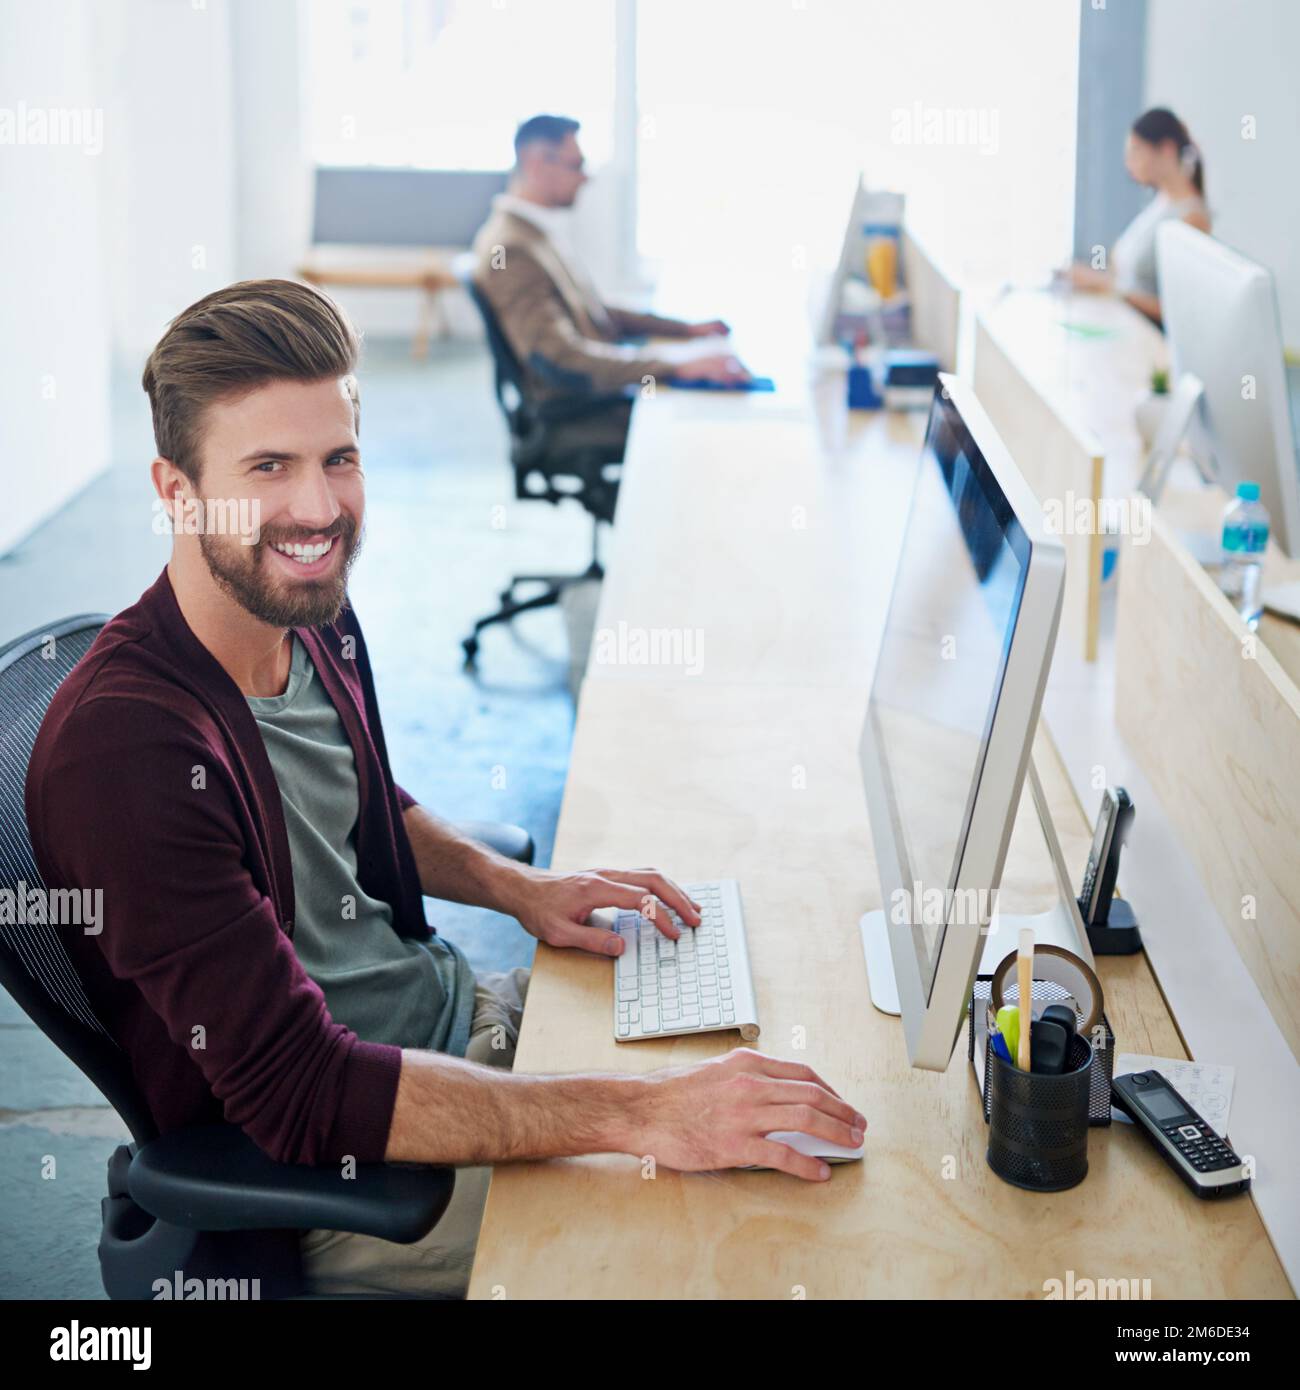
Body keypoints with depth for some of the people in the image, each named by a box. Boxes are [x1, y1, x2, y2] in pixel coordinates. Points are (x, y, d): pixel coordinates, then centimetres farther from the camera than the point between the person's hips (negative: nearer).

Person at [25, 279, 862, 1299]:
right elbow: (297, 1090, -32)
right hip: (319, 1172, -8)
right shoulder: (129, 745, -30)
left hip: (461, 1013, 8)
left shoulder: (316, 620, -2)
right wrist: (637, 1114, -35)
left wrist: (516, 887, 0)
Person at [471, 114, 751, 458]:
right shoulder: (509, 248, -19)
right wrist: (680, 365, -33)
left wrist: (688, 329, 15)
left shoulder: (541, 232, 13)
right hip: (572, 420, -10)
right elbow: (564, 359, -29)